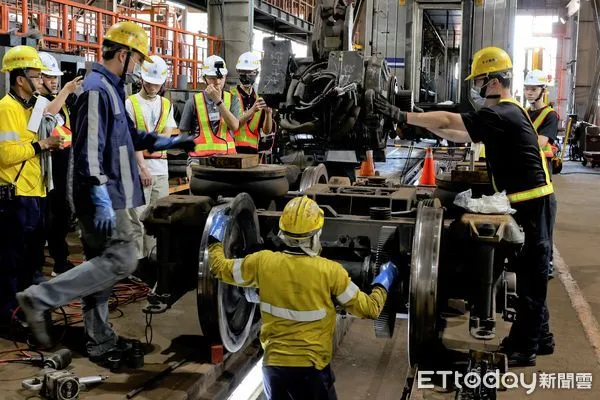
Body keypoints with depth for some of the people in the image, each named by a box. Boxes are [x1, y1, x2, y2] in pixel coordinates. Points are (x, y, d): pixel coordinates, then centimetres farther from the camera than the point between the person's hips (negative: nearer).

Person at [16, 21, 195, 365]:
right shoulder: (96, 90, -15)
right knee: (121, 261, -11)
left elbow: (131, 137, 29)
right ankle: (40, 298, -7)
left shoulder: (112, 89, 17)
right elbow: (88, 149, -23)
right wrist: (102, 201, -27)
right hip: (104, 198, -10)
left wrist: (172, 142, 25)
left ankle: (102, 342, 21)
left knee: (102, 265, 12)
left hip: (108, 197, 10)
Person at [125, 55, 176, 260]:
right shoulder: (131, 103, -1)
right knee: (138, 219, -5)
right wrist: (142, 167, -16)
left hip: (161, 168, 5)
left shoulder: (166, 104, 14)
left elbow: (166, 138, 4)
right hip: (139, 168, -5)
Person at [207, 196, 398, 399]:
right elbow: (370, 309, -7)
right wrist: (383, 281, 12)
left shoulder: (263, 262, -9)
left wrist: (215, 237, 25)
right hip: (312, 367, -2)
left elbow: (219, 267, 7)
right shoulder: (330, 271, -16)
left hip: (274, 364, 2)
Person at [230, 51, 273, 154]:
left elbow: (267, 131, 6)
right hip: (233, 149, -4)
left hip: (252, 149, 4)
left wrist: (268, 113, -13)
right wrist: (252, 110, -24)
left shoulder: (259, 99, 13)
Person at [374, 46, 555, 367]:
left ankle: (524, 347, 8)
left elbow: (449, 120, -23)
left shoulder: (502, 114, -18)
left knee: (531, 273, -2)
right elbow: (464, 136, 20)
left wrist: (402, 116, -20)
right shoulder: (506, 113, 16)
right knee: (531, 271, 17)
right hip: (531, 201, 10)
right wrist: (428, 126, 13)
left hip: (533, 202, -10)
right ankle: (538, 336, 29)